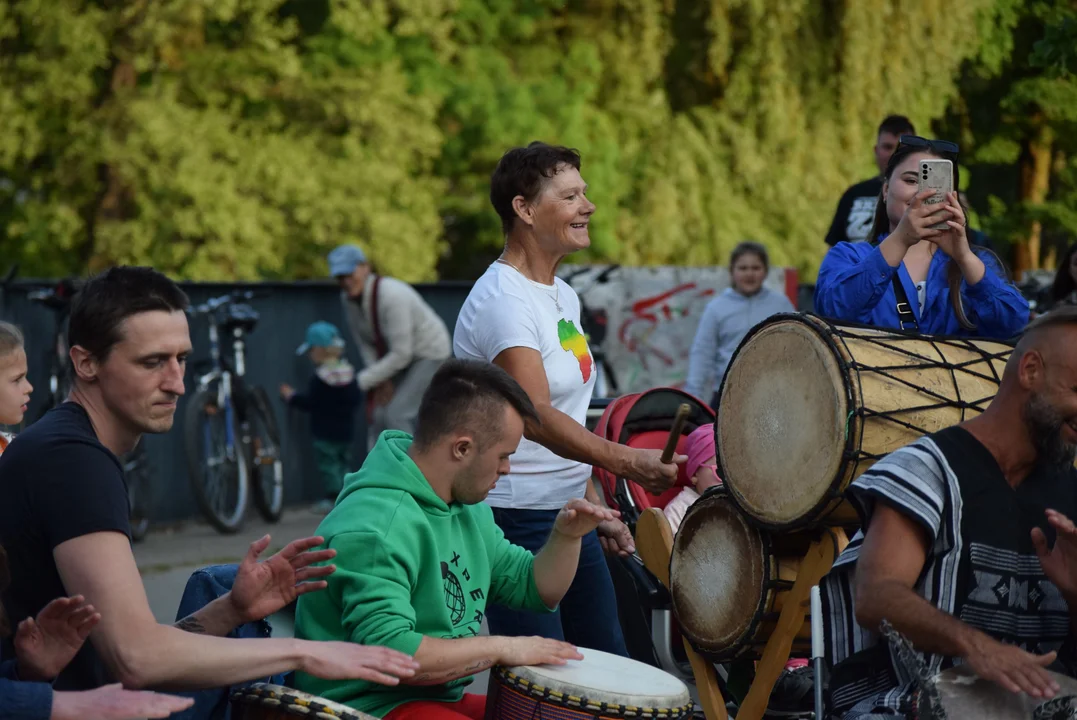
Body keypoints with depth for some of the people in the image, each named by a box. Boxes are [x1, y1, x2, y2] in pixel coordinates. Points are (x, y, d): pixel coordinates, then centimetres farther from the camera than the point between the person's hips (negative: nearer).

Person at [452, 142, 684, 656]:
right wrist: (625, 461, -40)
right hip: (516, 521, -9)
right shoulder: (503, 300, -17)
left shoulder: (564, 296, 12)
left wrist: (595, 506, 17)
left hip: (568, 516, 9)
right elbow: (535, 416, -30)